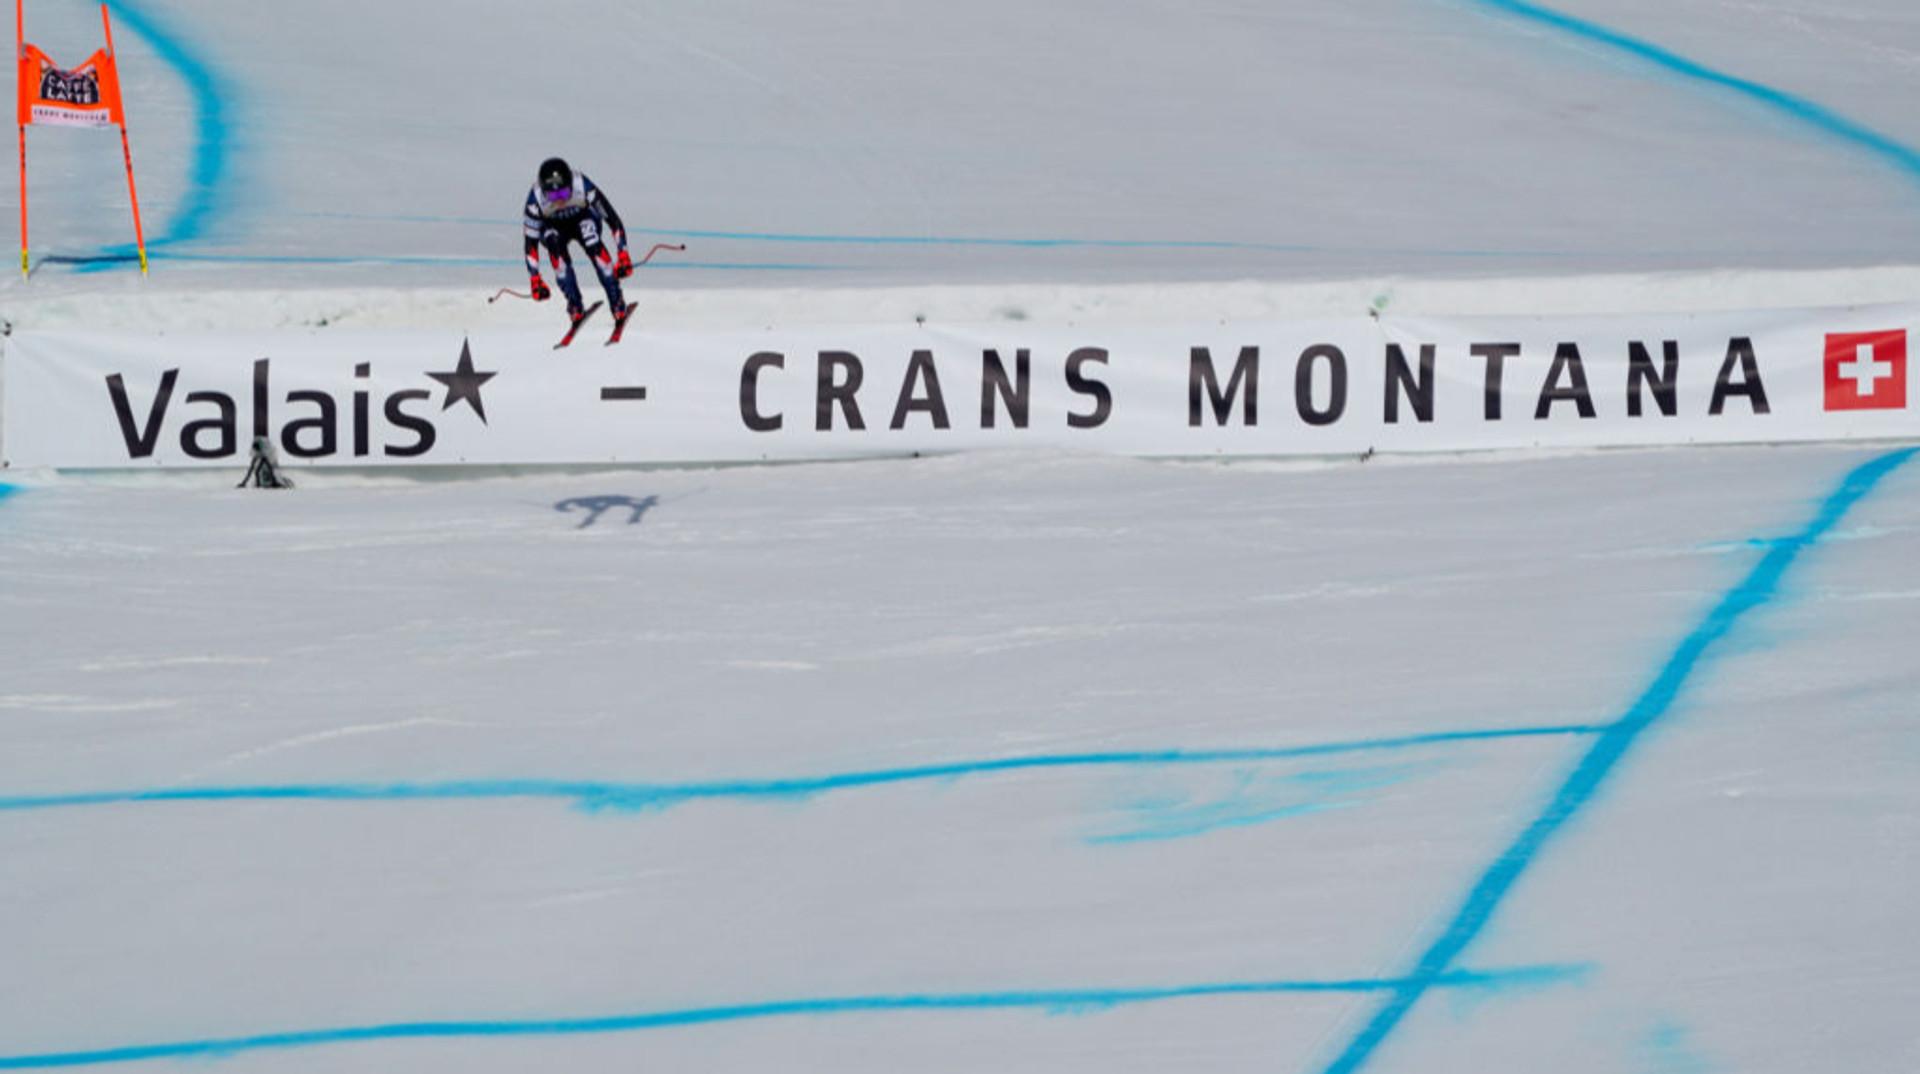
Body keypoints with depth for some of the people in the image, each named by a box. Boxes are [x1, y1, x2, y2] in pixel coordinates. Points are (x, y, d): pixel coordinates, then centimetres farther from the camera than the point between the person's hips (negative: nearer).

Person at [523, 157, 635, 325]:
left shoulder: (583, 187, -36)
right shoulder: (536, 199, -33)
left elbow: (612, 220, -29)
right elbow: (531, 241, -26)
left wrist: (623, 255, -33)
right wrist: (535, 279, -29)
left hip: (583, 219, -1)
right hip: (553, 226, 1)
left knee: (593, 245, -34)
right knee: (555, 247, -34)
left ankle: (616, 301, -23)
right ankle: (575, 304, -20)